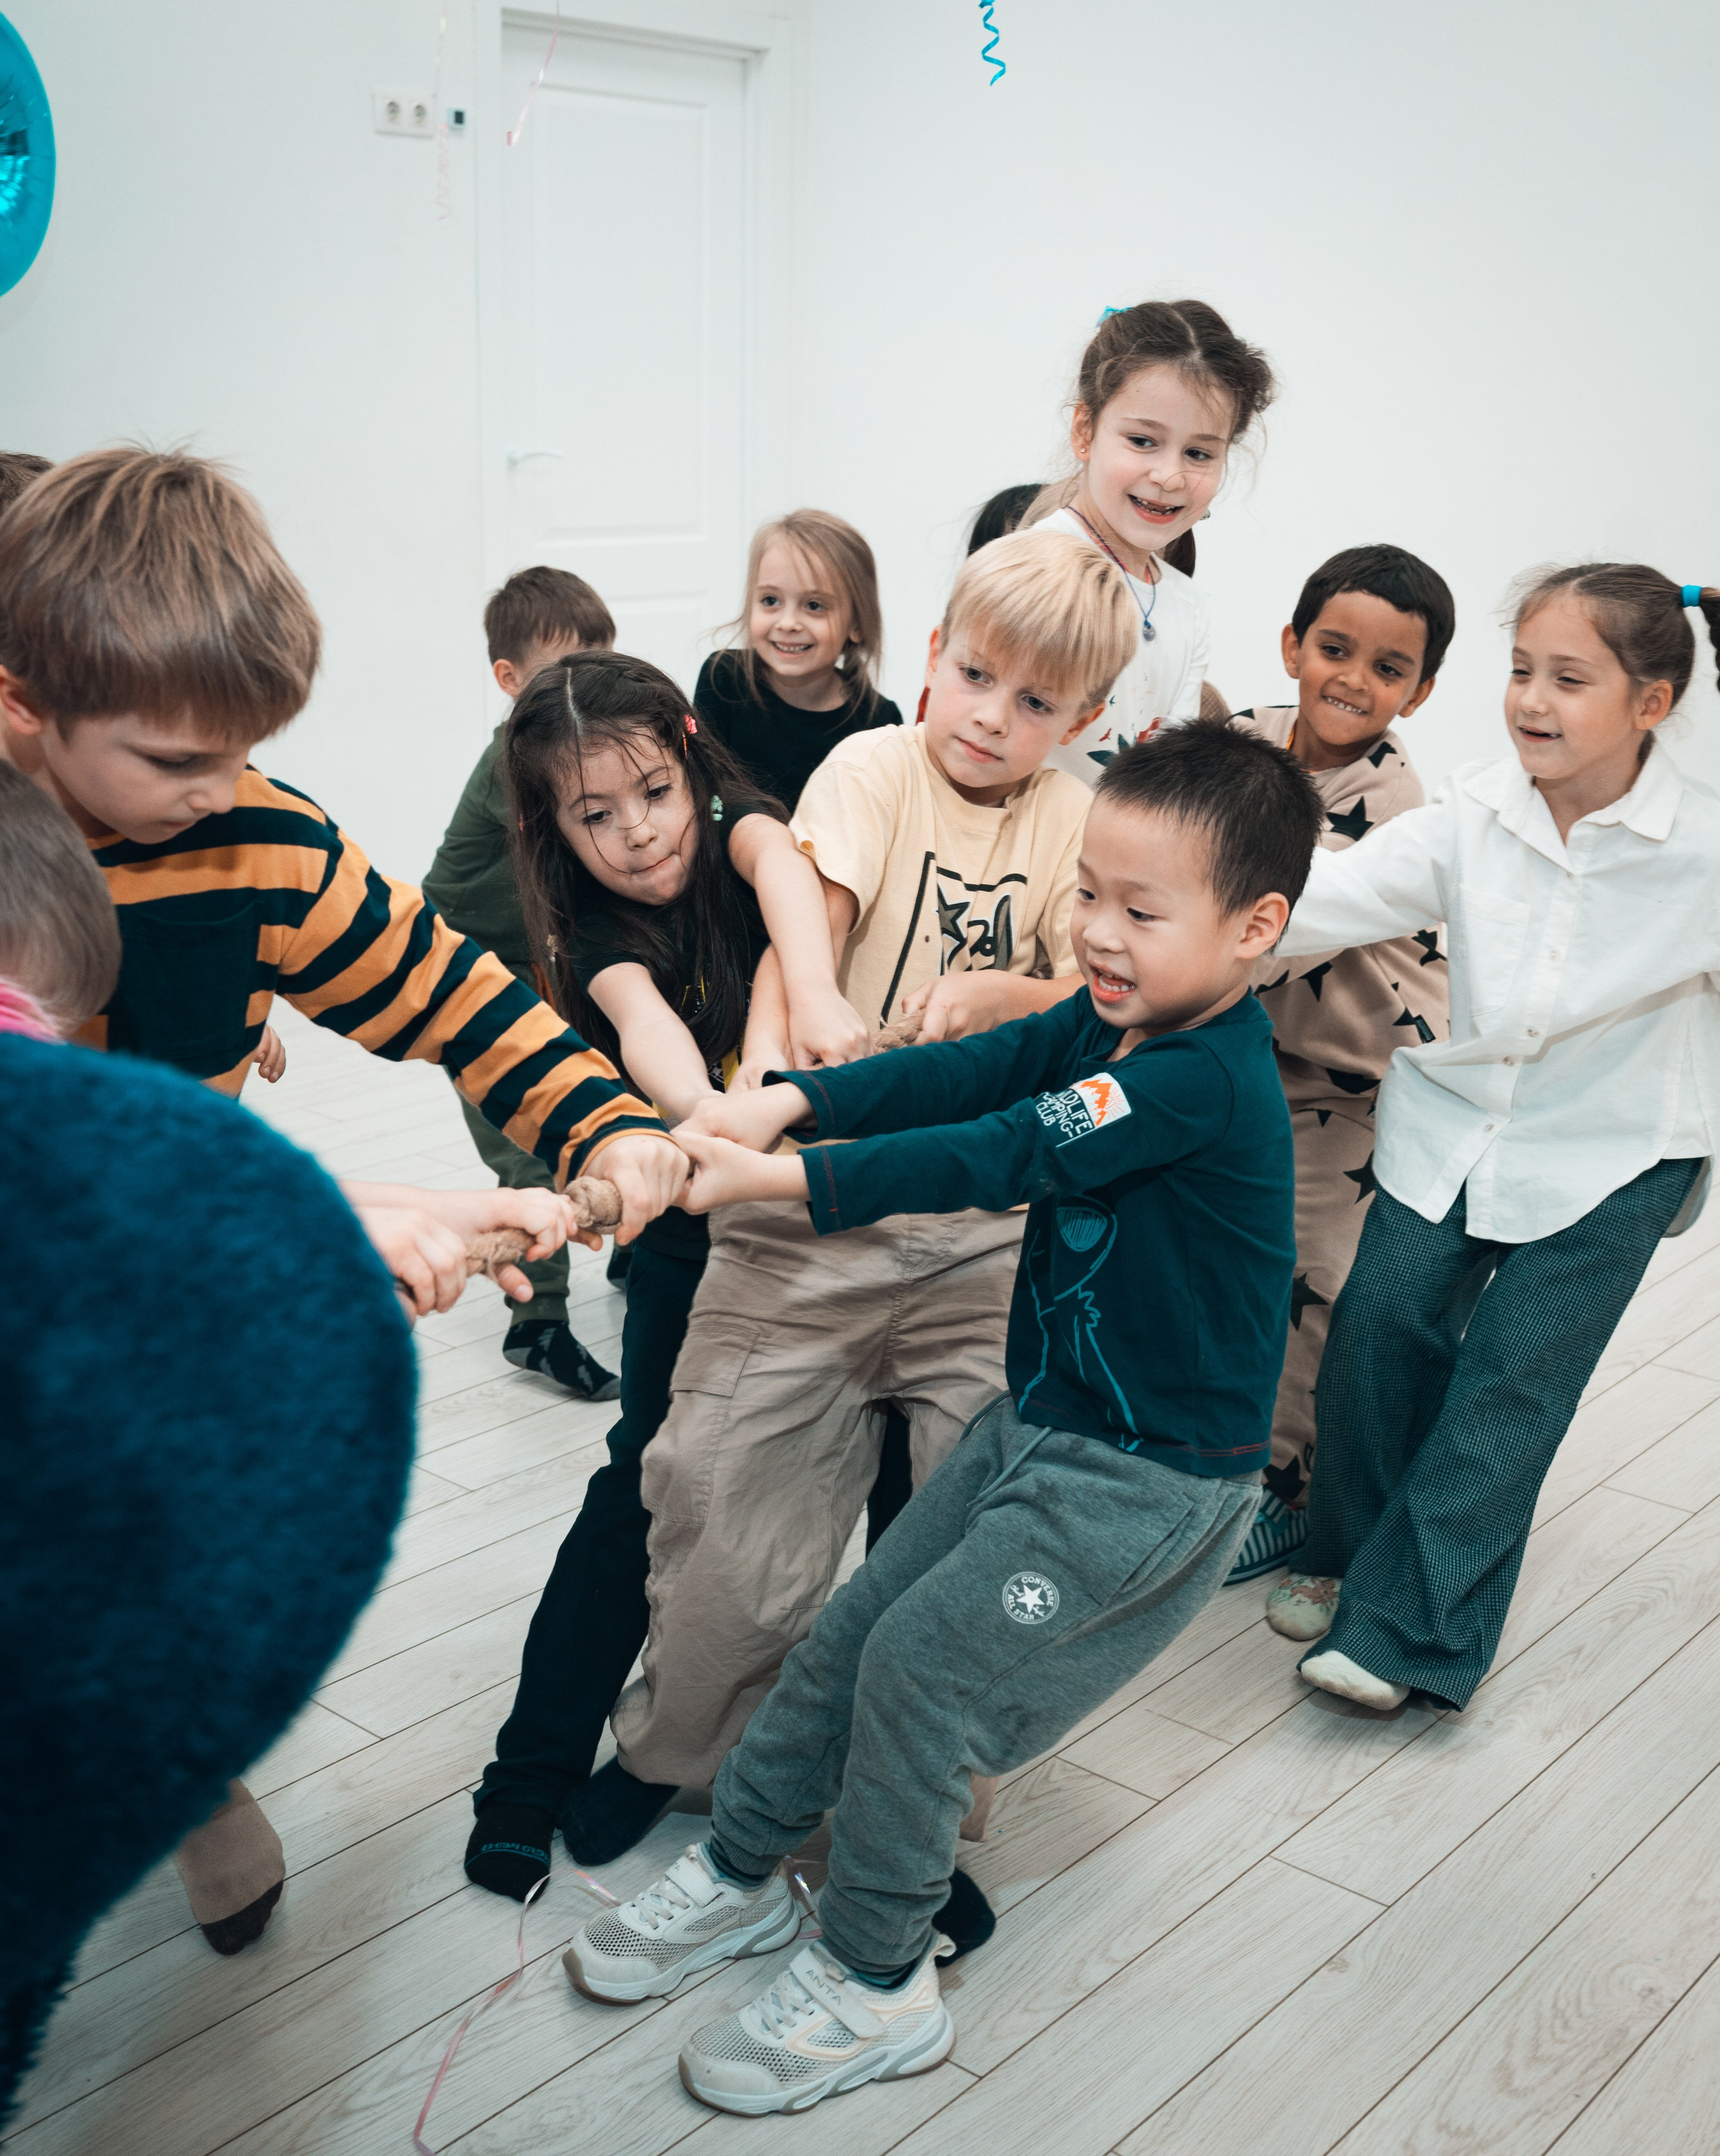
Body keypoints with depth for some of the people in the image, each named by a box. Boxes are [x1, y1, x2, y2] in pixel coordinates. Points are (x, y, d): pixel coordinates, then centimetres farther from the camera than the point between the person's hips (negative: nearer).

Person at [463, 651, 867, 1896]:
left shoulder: (738, 838, -7)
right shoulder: (599, 933, -8)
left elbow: (783, 867, -32)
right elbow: (643, 1020, -29)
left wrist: (812, 997, -53)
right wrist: (696, 1109, -51)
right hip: (697, 1226, -1)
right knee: (655, 1475, -5)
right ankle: (535, 1771, 5)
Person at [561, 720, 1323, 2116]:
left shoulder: (1209, 1077, -26)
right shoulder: (1106, 1022, 2)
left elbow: (1001, 1157, -31)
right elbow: (966, 1072, -7)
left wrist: (783, 1177, -32)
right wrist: (787, 1098, -21)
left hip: (1151, 1478, -8)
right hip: (1041, 1424, 8)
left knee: (921, 1664, -7)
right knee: (858, 1630, 11)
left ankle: (879, 1987, 13)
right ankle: (740, 1873, 31)